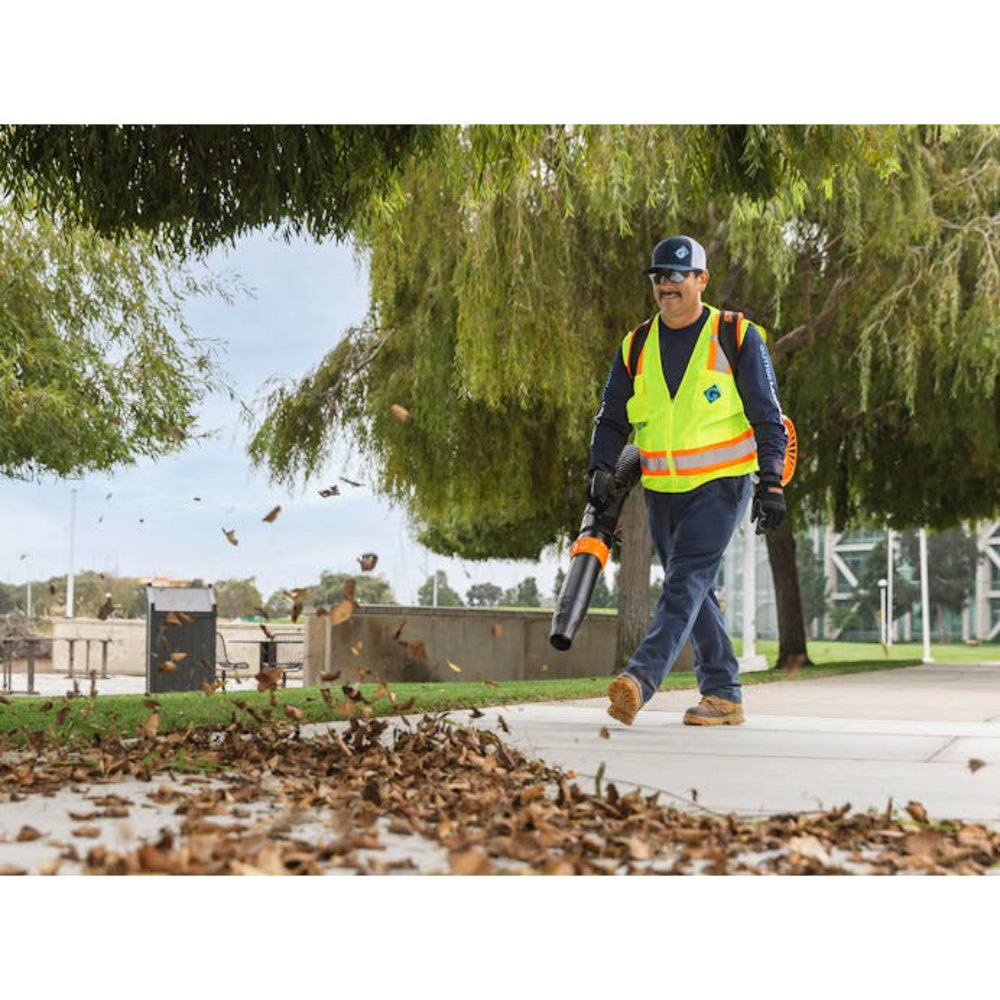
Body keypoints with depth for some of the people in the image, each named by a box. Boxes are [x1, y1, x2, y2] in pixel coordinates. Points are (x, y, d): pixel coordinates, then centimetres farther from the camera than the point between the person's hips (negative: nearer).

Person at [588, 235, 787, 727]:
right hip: (662, 492, 5)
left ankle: (641, 678, -32)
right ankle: (723, 695, 18)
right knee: (695, 593, 9)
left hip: (720, 486, -5)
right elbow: (612, 417, 10)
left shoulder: (737, 337, -4)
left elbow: (767, 417, -3)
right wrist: (601, 469, -7)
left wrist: (770, 483, -11)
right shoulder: (636, 345, 7)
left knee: (685, 581, -19)